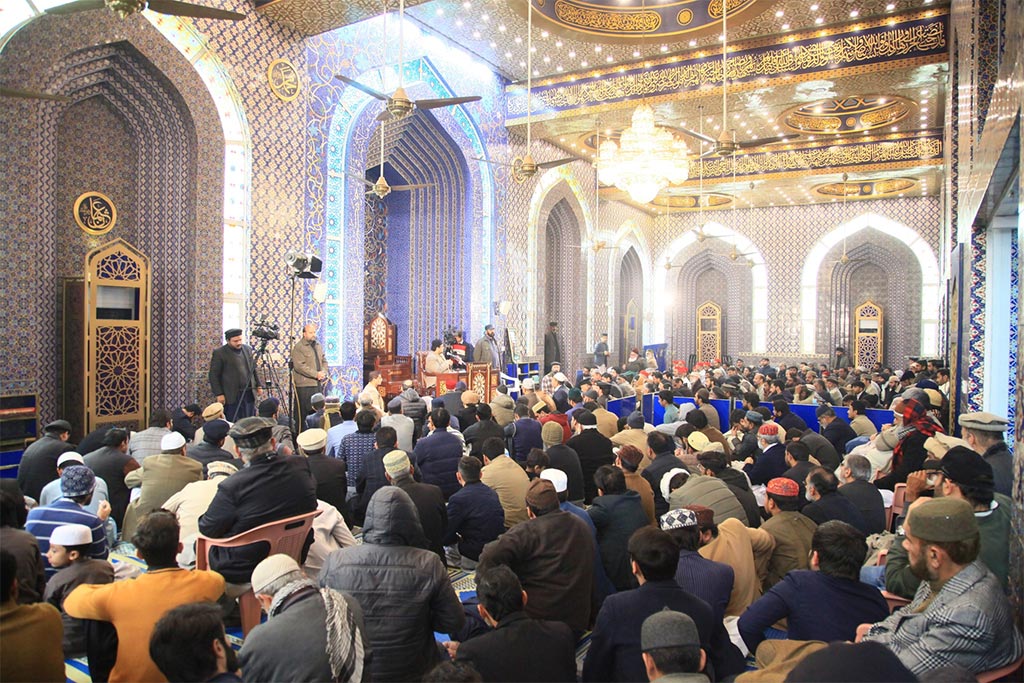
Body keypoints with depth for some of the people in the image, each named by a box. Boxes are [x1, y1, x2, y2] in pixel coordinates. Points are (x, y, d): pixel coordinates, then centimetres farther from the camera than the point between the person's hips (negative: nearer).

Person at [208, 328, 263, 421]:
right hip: (232, 396, -5)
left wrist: (259, 386, 11)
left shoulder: (248, 349, 10)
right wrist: (219, 394, -11)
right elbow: (213, 375, -6)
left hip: (249, 394, 5)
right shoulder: (219, 353, -6)